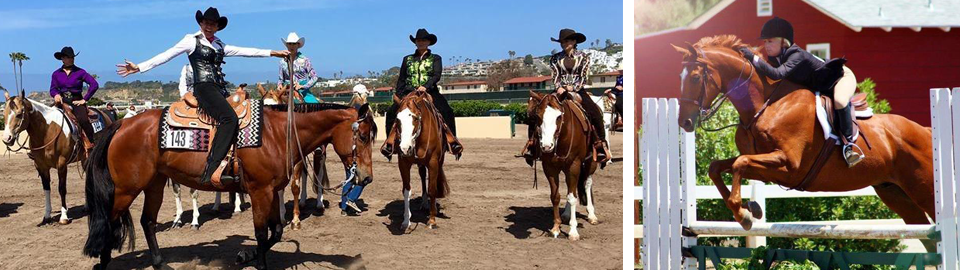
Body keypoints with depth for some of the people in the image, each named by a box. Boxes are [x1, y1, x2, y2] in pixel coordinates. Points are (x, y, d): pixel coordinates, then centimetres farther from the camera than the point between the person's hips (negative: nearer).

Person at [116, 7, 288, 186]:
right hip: (204, 88, -8)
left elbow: (245, 51, 24)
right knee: (229, 117, -30)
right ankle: (211, 169, -38)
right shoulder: (192, 41, 6)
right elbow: (166, 56, 2)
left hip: (219, 90, 8)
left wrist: (273, 53, 22)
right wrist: (138, 67, -5)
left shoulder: (219, 45, 23)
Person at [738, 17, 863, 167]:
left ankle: (849, 143, -29)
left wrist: (753, 58, -52)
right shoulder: (776, 58, -11)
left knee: (839, 100, -37)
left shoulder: (797, 56, -36)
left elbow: (777, 74, -51)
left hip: (842, 77, -10)